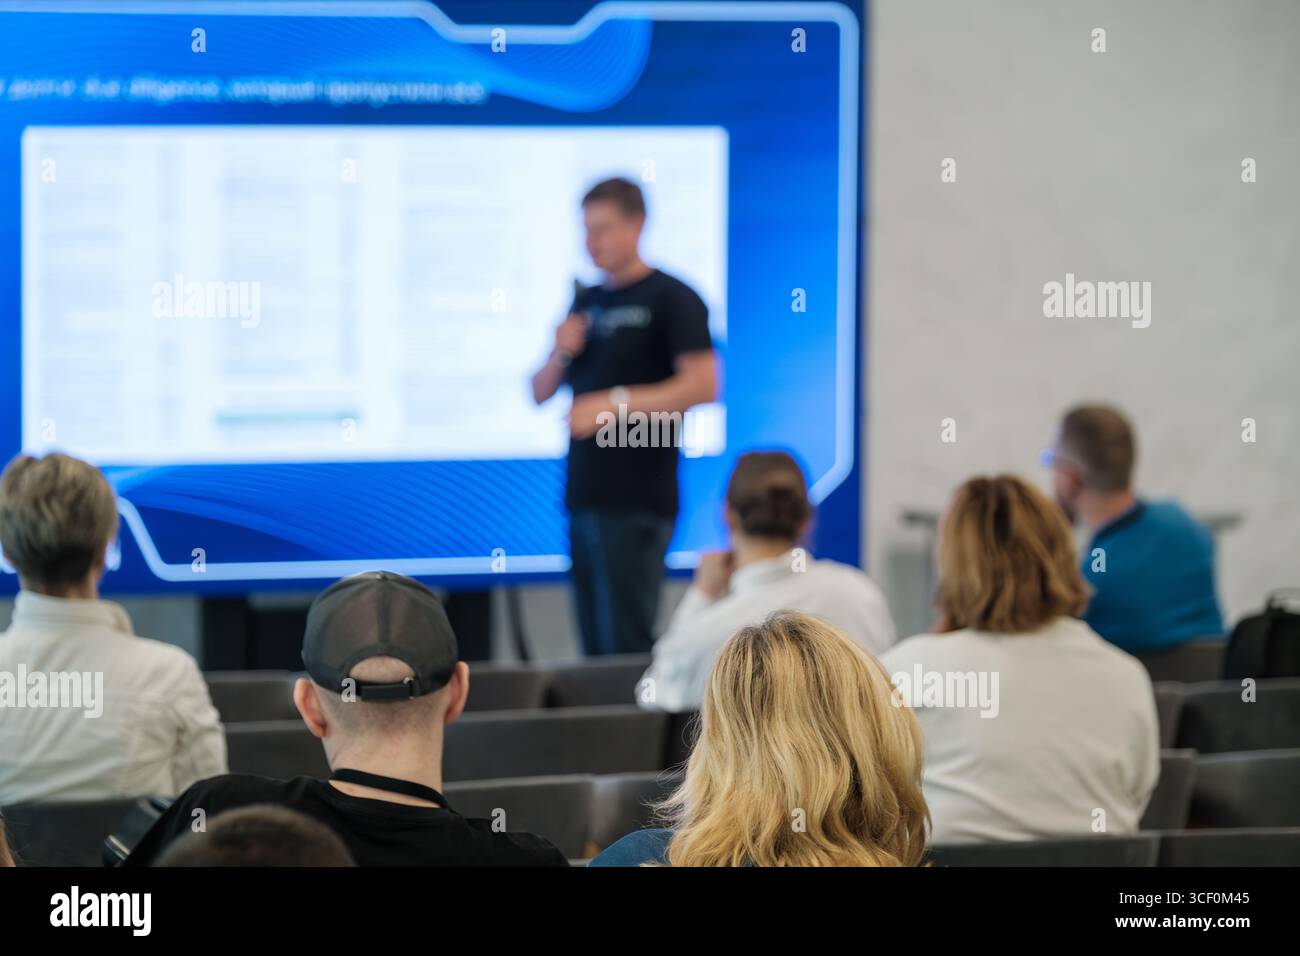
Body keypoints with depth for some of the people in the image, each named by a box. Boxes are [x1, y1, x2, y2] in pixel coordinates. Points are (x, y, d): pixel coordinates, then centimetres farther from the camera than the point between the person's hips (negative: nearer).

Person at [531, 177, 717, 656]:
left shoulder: (670, 299, -4)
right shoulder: (586, 303, 17)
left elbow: (702, 385, -15)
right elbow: (540, 393, 20)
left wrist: (614, 404, -20)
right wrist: (561, 355, -1)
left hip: (636, 502, -7)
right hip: (584, 493, 7)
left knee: (626, 644, -9)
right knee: (595, 645, 7)